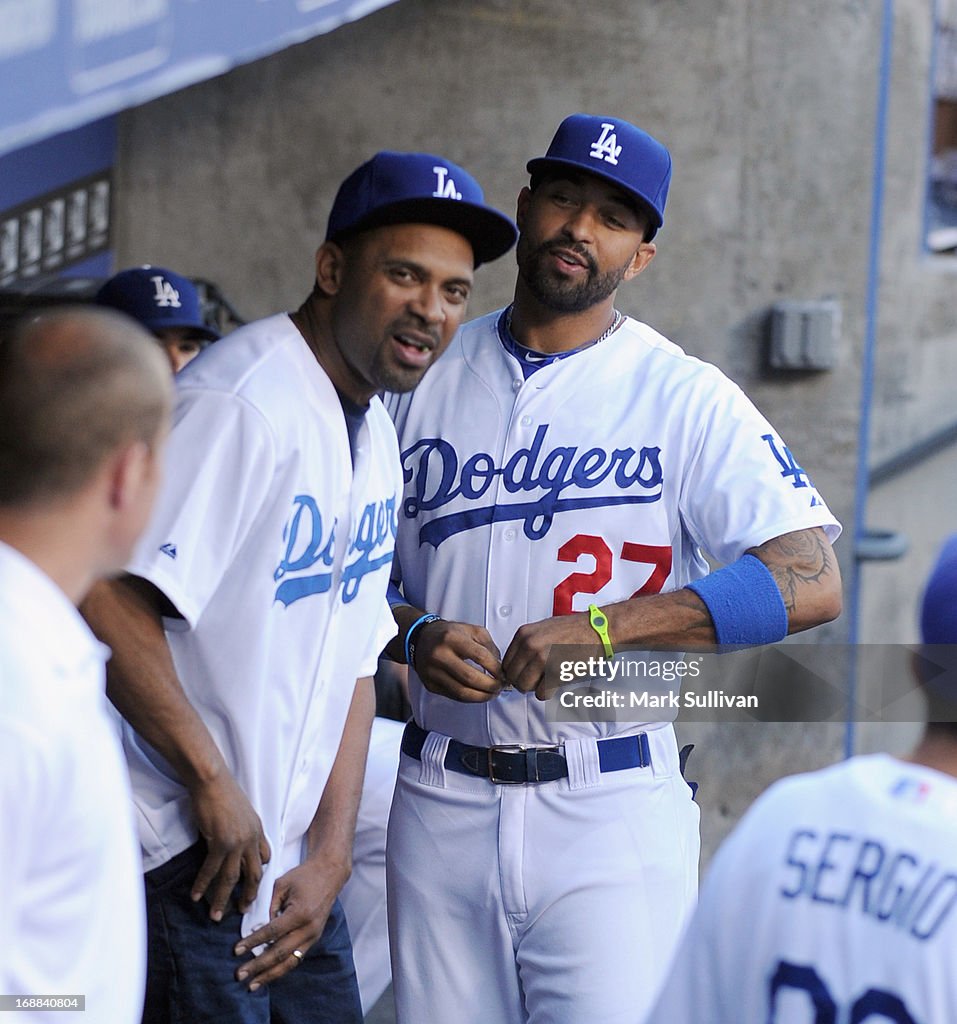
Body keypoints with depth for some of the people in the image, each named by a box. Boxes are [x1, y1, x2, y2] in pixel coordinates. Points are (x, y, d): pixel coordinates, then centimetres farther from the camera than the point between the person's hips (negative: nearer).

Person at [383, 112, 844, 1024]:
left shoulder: (686, 398, -3)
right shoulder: (424, 376, 9)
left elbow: (810, 582, -14)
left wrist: (604, 626, -20)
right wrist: (414, 636, -9)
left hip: (611, 811, -3)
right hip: (442, 802, 3)